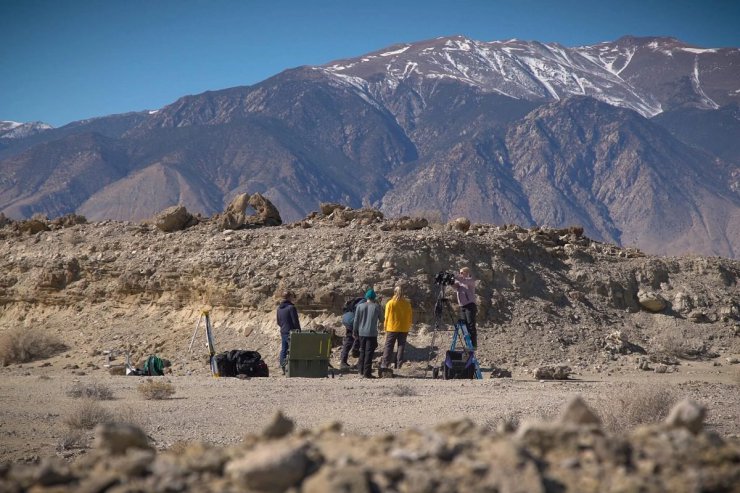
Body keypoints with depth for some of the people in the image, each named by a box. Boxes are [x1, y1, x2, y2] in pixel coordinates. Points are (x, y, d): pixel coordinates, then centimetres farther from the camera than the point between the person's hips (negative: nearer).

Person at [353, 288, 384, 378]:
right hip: (372, 333, -3)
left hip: (362, 333, 3)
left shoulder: (360, 306, 1)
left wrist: (355, 330, 15)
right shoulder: (377, 307, -4)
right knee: (369, 352, -2)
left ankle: (361, 370, 24)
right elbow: (381, 319, 7)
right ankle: (367, 373, -5)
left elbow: (356, 320, 3)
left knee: (362, 351, 18)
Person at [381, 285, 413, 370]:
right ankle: (398, 365, 4)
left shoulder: (390, 303, -6)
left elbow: (387, 317, -4)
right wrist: (408, 328, 16)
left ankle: (384, 364, -2)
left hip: (392, 328, -2)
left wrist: (385, 328, 6)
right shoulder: (407, 304, 3)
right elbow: (409, 318, 8)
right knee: (401, 347, 7)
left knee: (388, 347, 2)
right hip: (404, 329, 2)